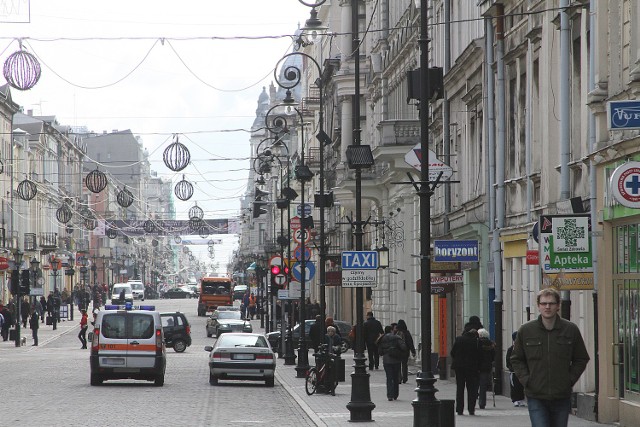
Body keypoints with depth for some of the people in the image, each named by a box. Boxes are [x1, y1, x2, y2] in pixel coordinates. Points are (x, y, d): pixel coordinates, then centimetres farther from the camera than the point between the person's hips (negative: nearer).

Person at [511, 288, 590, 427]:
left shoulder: (571, 329, 1)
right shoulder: (525, 331, 1)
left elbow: (582, 359, 10)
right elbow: (516, 359, 11)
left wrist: (570, 380, -1)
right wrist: (526, 380, -1)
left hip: (562, 397, 1)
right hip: (536, 397, -1)